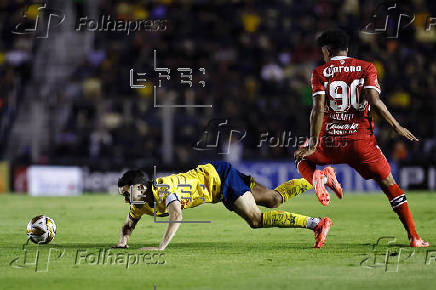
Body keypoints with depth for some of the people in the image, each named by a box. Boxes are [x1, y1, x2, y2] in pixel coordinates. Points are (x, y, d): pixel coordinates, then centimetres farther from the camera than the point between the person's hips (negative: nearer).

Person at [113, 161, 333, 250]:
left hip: (219, 176, -7)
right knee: (275, 199, 11)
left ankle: (316, 223, -15)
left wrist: (161, 246, -47)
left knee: (256, 219, -18)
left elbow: (176, 216, -45)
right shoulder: (141, 205, -4)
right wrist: (123, 242, -7)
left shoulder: (163, 188, -31)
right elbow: (129, 224, 12)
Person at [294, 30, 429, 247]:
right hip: (361, 140, 0)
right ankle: (413, 237, 1)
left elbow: (318, 109, -9)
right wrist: (397, 127, -1)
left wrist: (313, 143, -9)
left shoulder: (320, 72, 3)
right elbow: (374, 102, -9)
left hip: (330, 141, 0)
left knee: (303, 160, 29)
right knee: (389, 185, 11)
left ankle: (318, 178, -8)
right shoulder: (366, 68, 4)